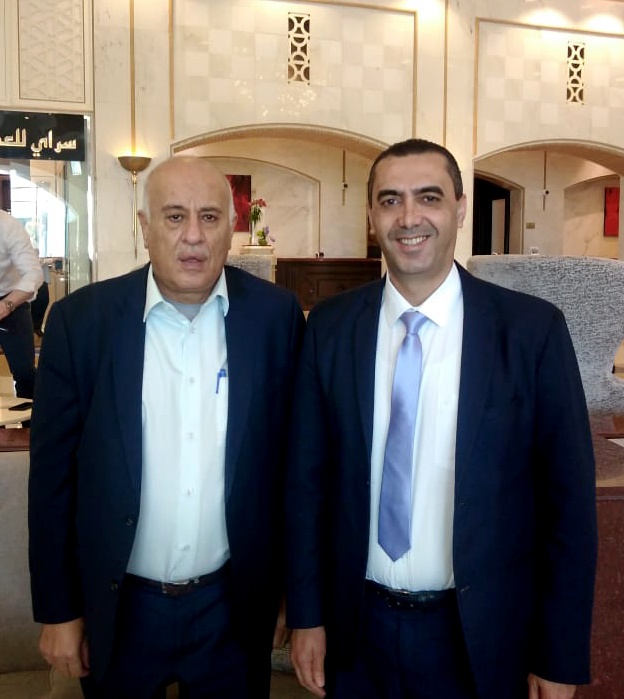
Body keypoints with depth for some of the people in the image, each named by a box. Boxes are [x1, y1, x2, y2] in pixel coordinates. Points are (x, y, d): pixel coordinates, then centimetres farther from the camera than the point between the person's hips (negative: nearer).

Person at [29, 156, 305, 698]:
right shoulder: (81, 320, -10)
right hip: (117, 611, 0)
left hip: (235, 608, 1)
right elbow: (54, 476, -4)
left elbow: (290, 457, -1)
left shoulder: (276, 315, -9)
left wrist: (290, 583, 5)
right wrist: (58, 611, -1)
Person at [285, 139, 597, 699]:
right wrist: (306, 615, 2)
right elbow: (308, 478, 0)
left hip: (482, 637, -1)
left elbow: (568, 498, -7)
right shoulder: (330, 327, -5)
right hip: (356, 631, 2)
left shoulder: (533, 328, -11)